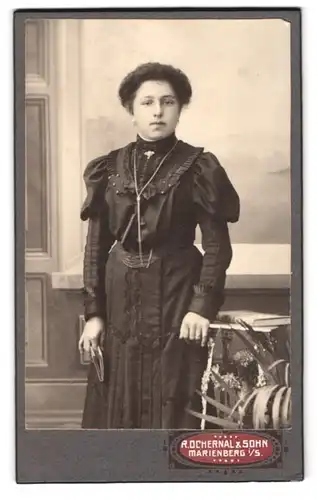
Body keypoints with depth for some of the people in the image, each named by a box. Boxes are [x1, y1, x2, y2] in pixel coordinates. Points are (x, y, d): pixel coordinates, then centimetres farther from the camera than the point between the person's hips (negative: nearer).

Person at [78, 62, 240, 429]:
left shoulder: (198, 168, -4)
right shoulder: (109, 169, 4)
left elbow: (217, 245, -6)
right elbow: (96, 245, 5)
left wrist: (203, 305, -15)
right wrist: (93, 312, 0)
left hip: (177, 292, -3)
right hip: (120, 296, 3)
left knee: (173, 403, 0)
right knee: (118, 403, 8)